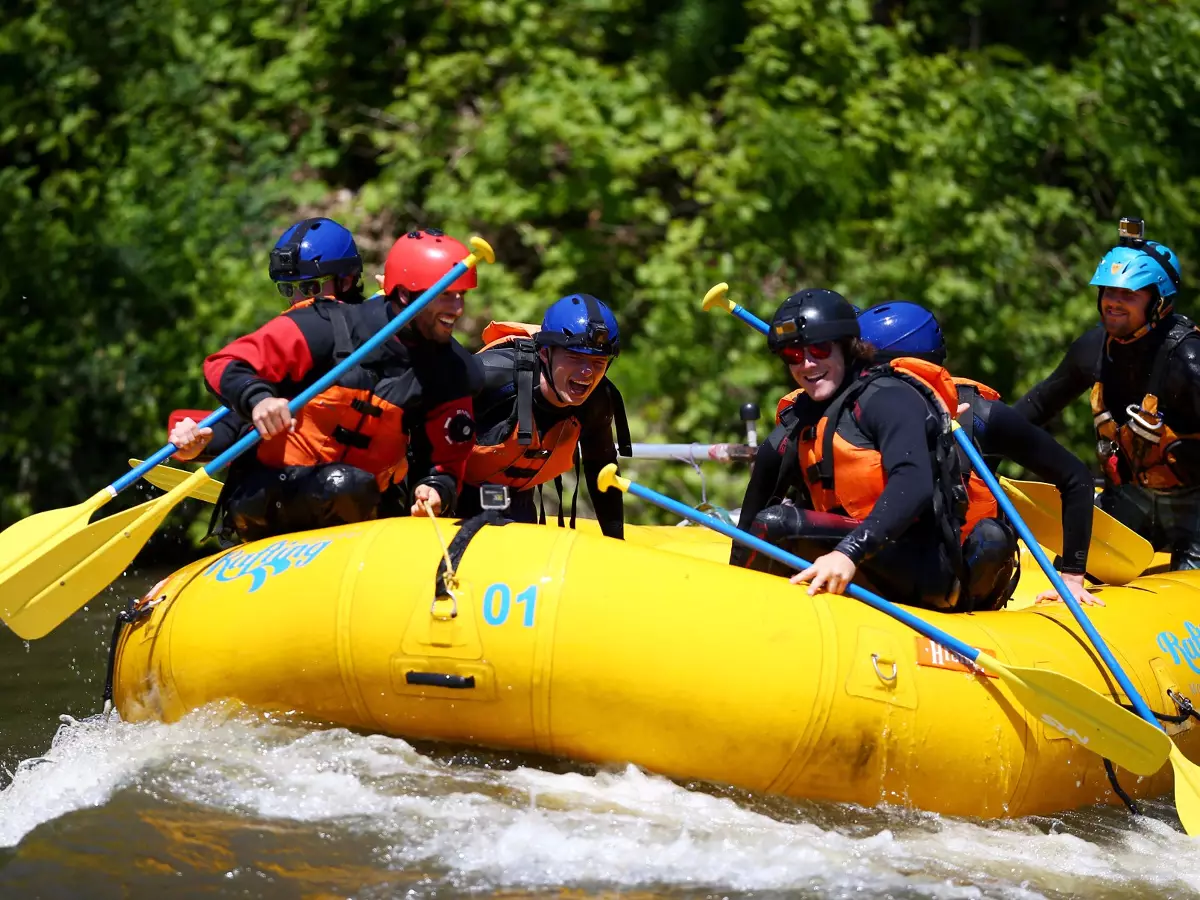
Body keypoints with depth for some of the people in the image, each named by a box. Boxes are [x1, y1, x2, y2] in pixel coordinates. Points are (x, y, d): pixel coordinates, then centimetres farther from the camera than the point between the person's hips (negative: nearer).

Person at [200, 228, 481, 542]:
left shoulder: (453, 373, 0)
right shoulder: (327, 328, -12)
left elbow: (447, 461, 5)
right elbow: (223, 366, -11)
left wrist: (438, 490, -19)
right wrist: (257, 398, -33)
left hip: (359, 506, 4)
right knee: (344, 485, -36)